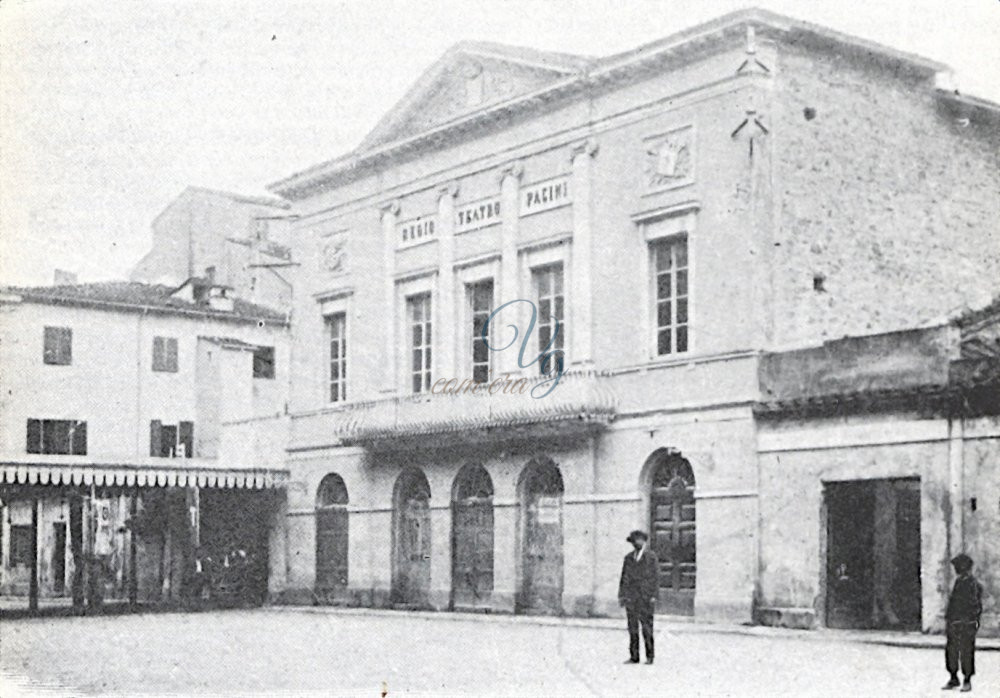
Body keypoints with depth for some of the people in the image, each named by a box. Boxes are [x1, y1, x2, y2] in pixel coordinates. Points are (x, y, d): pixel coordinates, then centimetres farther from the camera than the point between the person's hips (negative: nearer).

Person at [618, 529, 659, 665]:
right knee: (632, 628, 2)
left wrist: (654, 595, -8)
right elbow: (624, 577, 15)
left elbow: (656, 576, -1)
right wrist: (621, 595, 8)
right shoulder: (628, 558, 14)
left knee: (647, 627, -3)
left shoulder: (651, 556, 3)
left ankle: (649, 657, 3)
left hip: (645, 597, -4)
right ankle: (634, 657, 5)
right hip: (630, 597, 4)